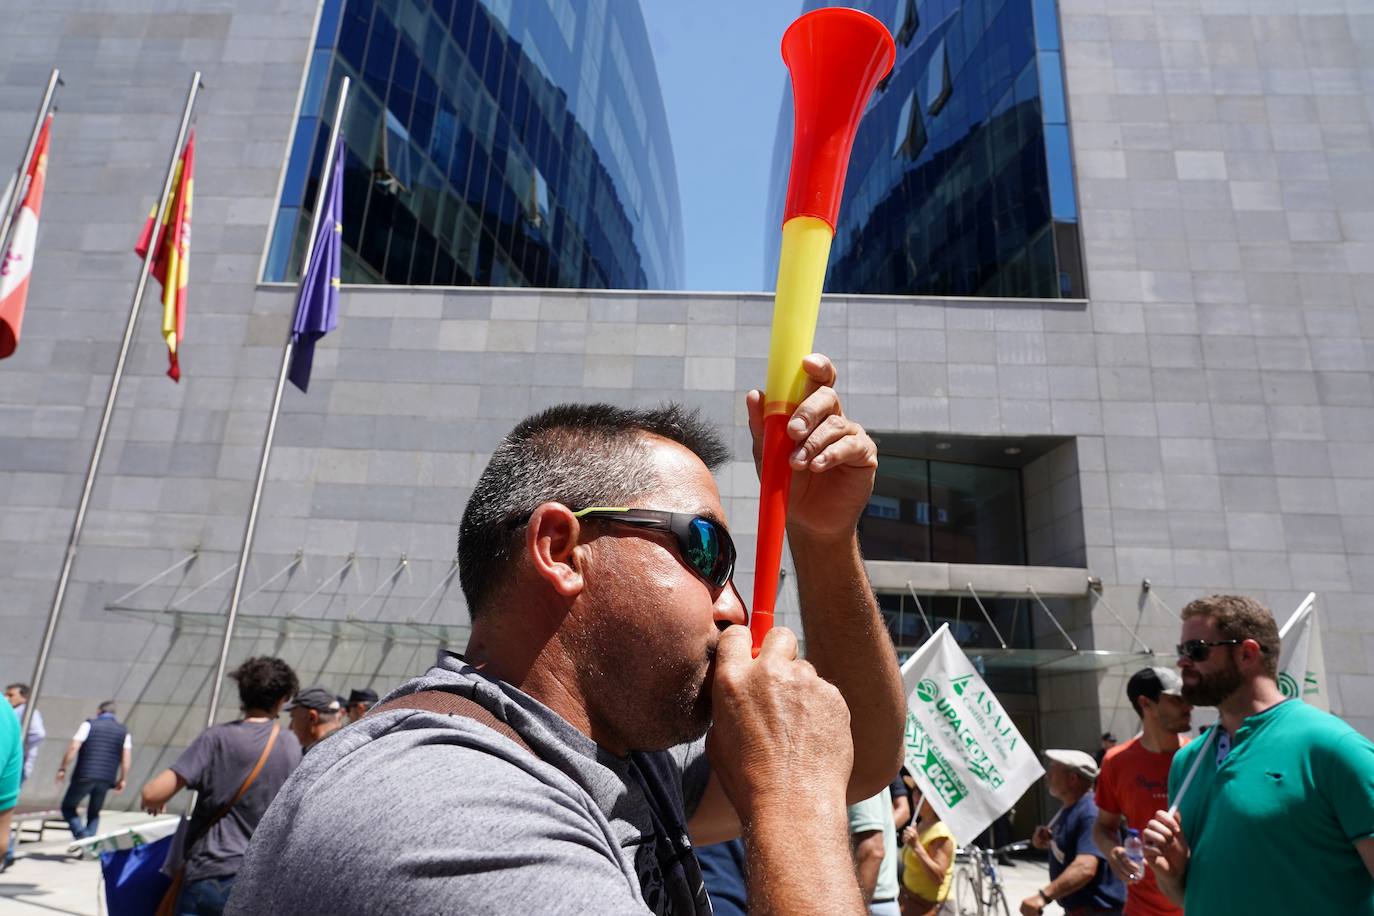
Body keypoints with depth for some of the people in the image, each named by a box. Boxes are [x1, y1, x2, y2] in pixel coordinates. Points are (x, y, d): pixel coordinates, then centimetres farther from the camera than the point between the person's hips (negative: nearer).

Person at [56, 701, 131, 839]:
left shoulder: (89, 724, 4)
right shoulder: (123, 731, 11)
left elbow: (73, 747, -7)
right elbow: (127, 758, 4)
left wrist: (62, 769, 0)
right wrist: (122, 779, 10)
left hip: (84, 776, -3)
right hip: (106, 780, 3)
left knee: (68, 807, 12)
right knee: (94, 813, 19)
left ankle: (81, 834, -9)